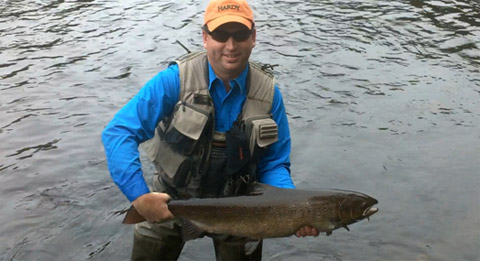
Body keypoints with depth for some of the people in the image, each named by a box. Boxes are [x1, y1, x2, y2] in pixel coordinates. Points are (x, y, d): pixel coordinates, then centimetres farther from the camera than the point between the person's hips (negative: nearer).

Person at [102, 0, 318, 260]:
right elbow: (118, 132, -26)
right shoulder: (175, 80, -22)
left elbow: (273, 165, -8)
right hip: (169, 202, -1)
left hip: (236, 207, 2)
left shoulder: (268, 93, -14)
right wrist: (139, 195, -36)